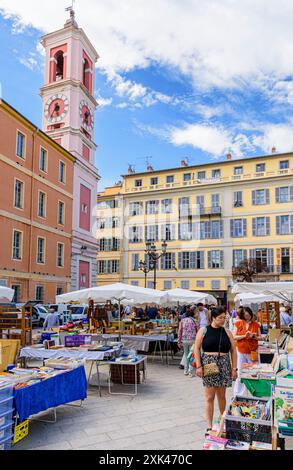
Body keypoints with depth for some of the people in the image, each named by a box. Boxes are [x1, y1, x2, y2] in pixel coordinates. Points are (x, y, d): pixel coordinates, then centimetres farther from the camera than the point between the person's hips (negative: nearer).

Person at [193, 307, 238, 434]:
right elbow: (196, 348, -2)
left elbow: (233, 350, 8)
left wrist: (234, 368, 3)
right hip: (208, 364, -2)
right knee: (210, 397, 0)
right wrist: (198, 366, -8)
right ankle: (209, 426, 10)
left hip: (224, 366, 2)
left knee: (221, 395, 13)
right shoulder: (203, 331, -2)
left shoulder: (227, 332, 5)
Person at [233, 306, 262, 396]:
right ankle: (238, 394, 12)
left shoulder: (256, 324, 4)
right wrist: (244, 336, -16)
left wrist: (254, 337, -13)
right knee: (240, 372, 2)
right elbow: (234, 337, -3)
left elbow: (260, 337, 8)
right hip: (241, 351, -1)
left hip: (253, 351, 1)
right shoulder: (238, 324, 1)